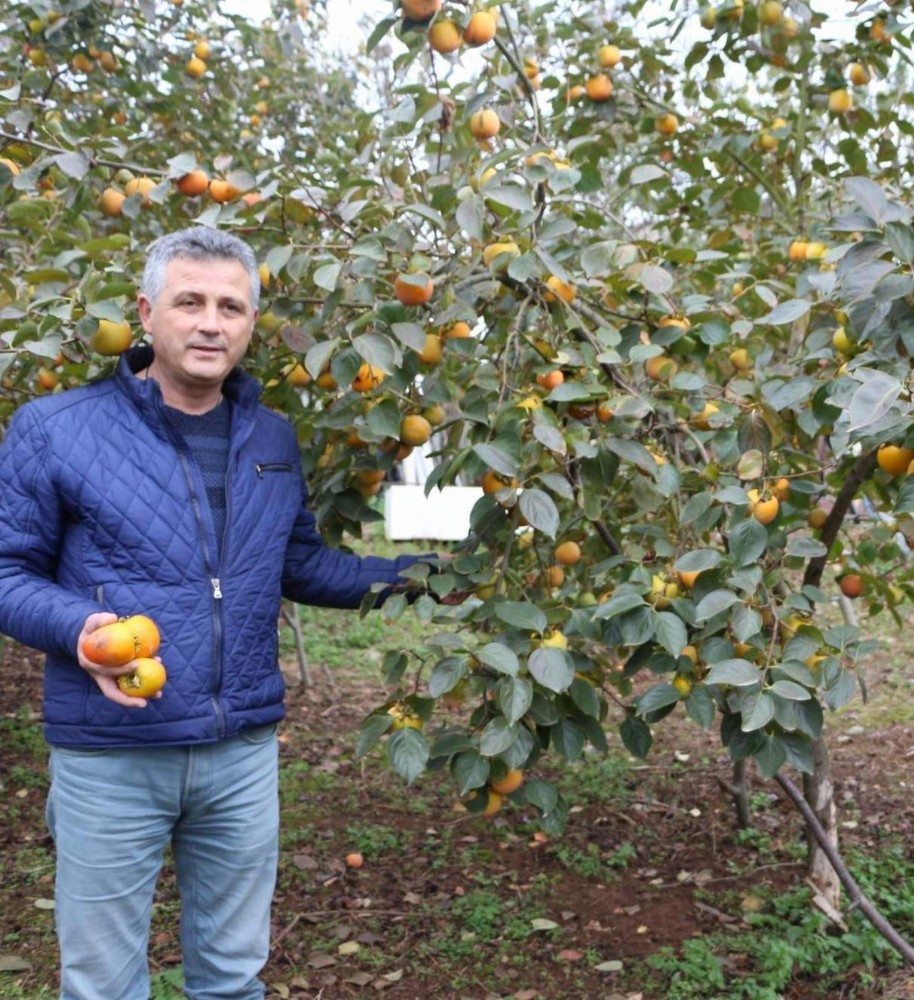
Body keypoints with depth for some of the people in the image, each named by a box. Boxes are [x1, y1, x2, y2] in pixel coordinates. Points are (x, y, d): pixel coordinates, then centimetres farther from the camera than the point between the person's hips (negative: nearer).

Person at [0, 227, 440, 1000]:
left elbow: (302, 565, 13)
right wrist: (78, 626, -24)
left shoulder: (274, 440, 6)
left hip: (245, 754, 4)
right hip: (108, 758, -3)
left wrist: (417, 574, 4)